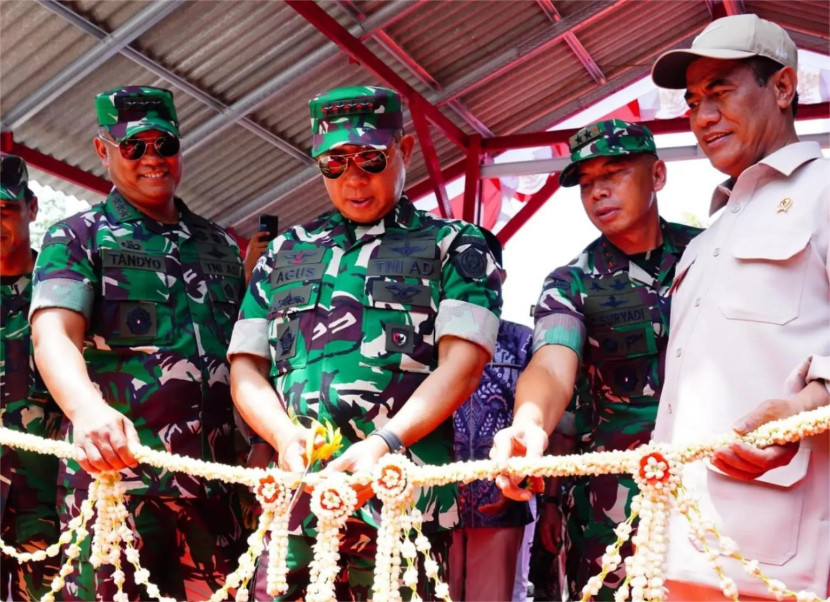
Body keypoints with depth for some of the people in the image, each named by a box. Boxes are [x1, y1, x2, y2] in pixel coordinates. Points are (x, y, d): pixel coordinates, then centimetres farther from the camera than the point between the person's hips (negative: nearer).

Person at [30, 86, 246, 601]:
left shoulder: (221, 246, 18)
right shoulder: (78, 238, 6)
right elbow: (53, 335, -10)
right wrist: (87, 407, -31)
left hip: (215, 476, 4)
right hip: (114, 466, -3)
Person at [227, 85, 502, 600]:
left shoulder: (455, 247, 9)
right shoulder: (284, 253, 19)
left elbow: (463, 364, -4)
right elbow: (246, 368, 14)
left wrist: (384, 443, -18)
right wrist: (285, 436, -6)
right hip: (292, 496, 3)